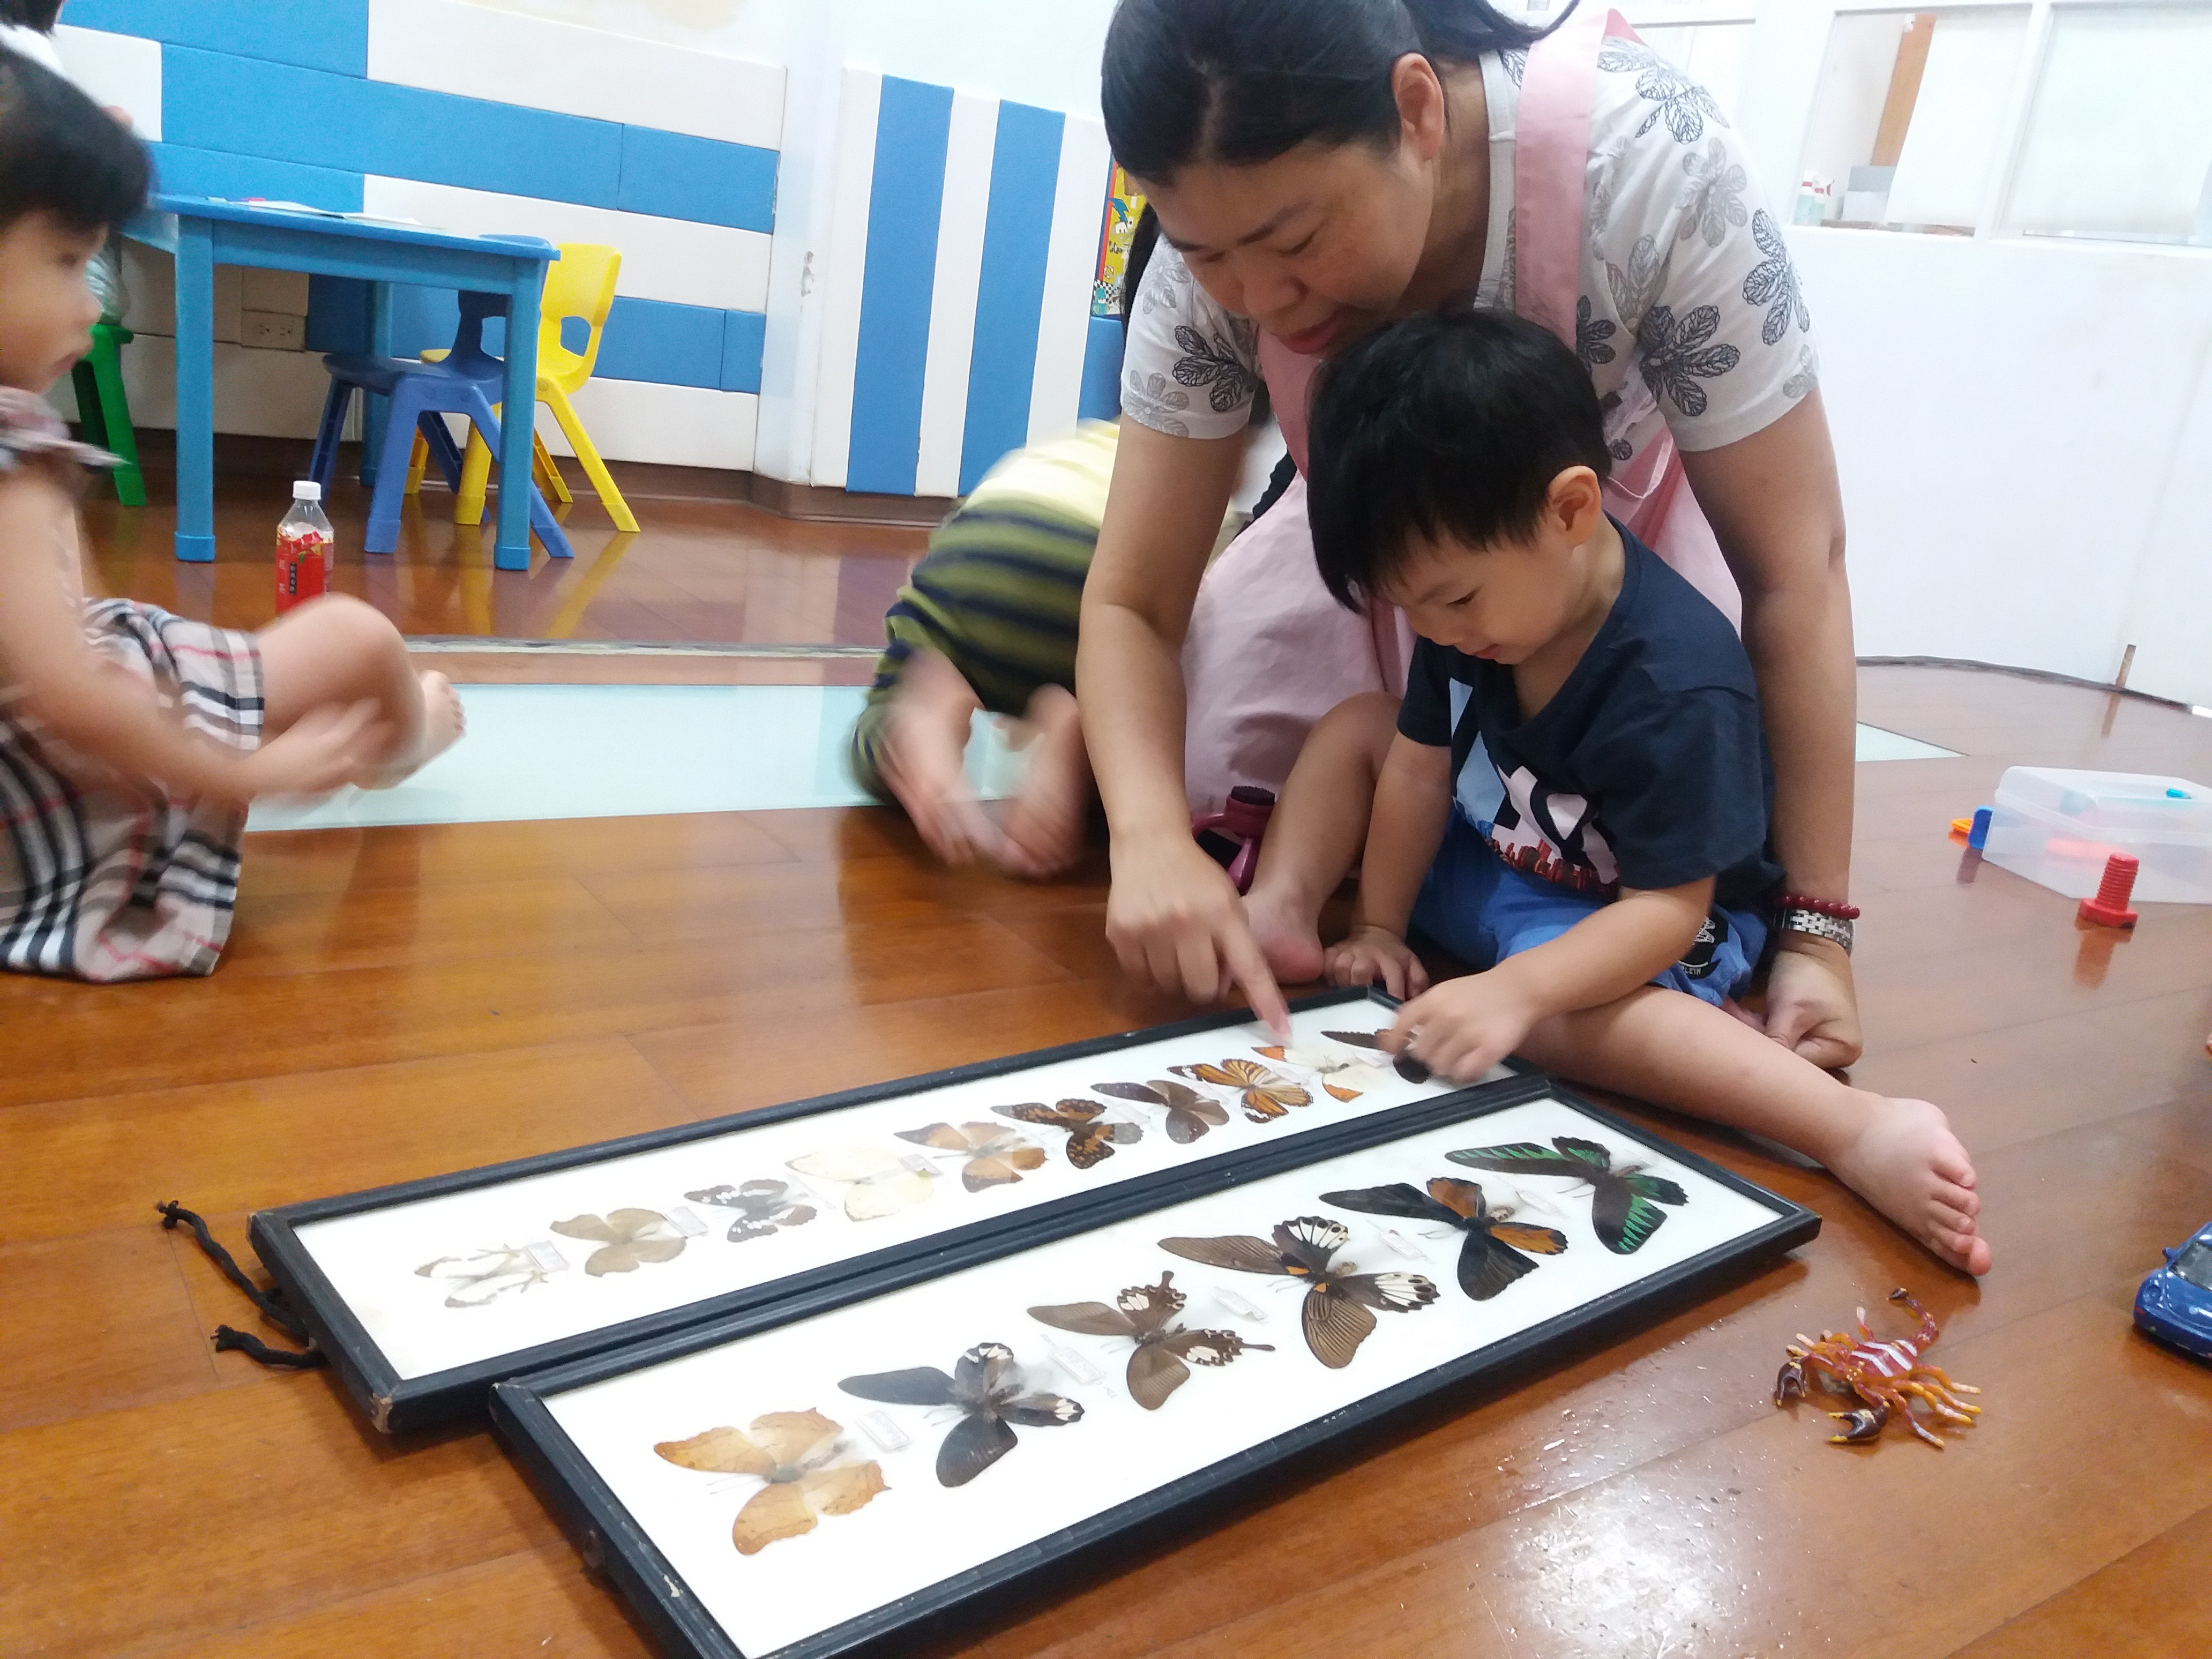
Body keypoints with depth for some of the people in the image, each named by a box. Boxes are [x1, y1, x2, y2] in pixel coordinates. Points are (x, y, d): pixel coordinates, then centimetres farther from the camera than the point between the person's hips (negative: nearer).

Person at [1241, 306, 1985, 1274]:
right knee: (1357, 724, 0)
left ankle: (1861, 1130, -44)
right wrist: (1377, 927, -2)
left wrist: (1513, 989, -44)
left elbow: (1666, 908, -31)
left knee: (1556, 1017, -41)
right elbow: (1421, 768, -2)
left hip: (1636, 920, -8)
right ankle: (1284, 913, -16)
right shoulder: (1475, 614, -11)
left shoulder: (1675, 685, -33)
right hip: (1488, 868, 8)